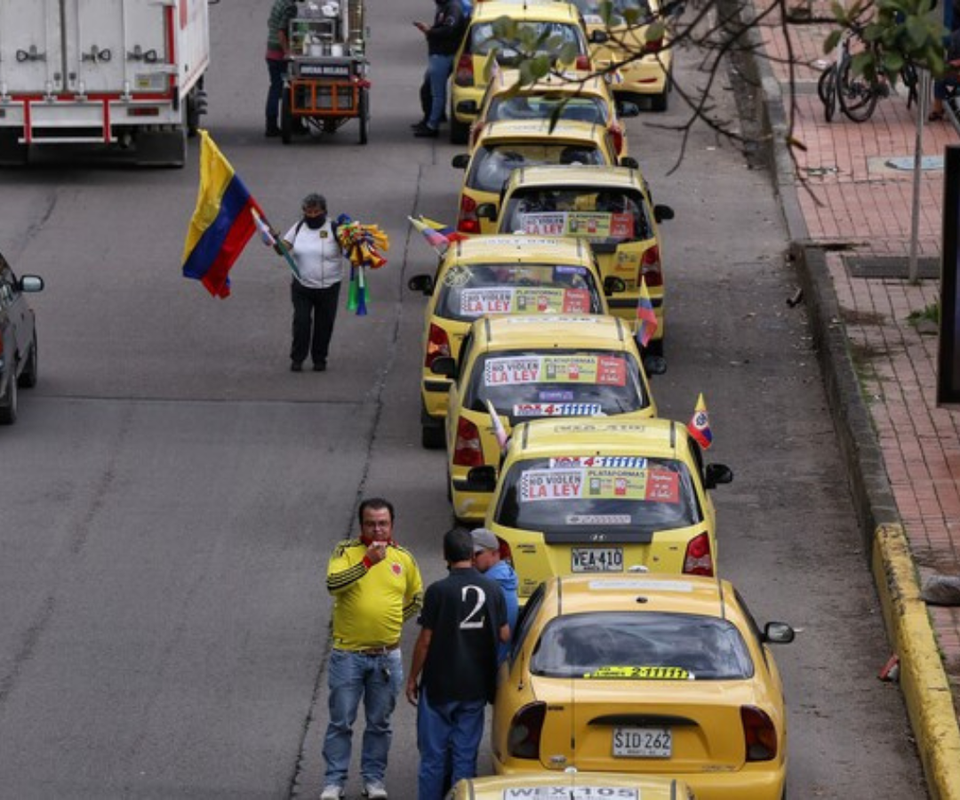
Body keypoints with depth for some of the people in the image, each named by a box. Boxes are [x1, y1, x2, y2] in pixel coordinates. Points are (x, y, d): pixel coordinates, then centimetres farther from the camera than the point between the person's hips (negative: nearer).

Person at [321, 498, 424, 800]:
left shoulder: (403, 558, 4)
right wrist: (368, 561, -31)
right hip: (348, 653, -3)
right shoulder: (347, 551, -6)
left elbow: (416, 597, 20)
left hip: (387, 656, 3)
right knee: (340, 721, 3)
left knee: (379, 723, 11)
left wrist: (394, 620, 8)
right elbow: (333, 584, -24)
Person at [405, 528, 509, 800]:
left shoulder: (438, 591, -14)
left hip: (439, 686, -4)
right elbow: (504, 635, 4)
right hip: (476, 687, 4)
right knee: (465, 755, 9)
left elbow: (425, 641, -11)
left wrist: (413, 678, 0)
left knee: (433, 755, 5)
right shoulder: (493, 590, -2)